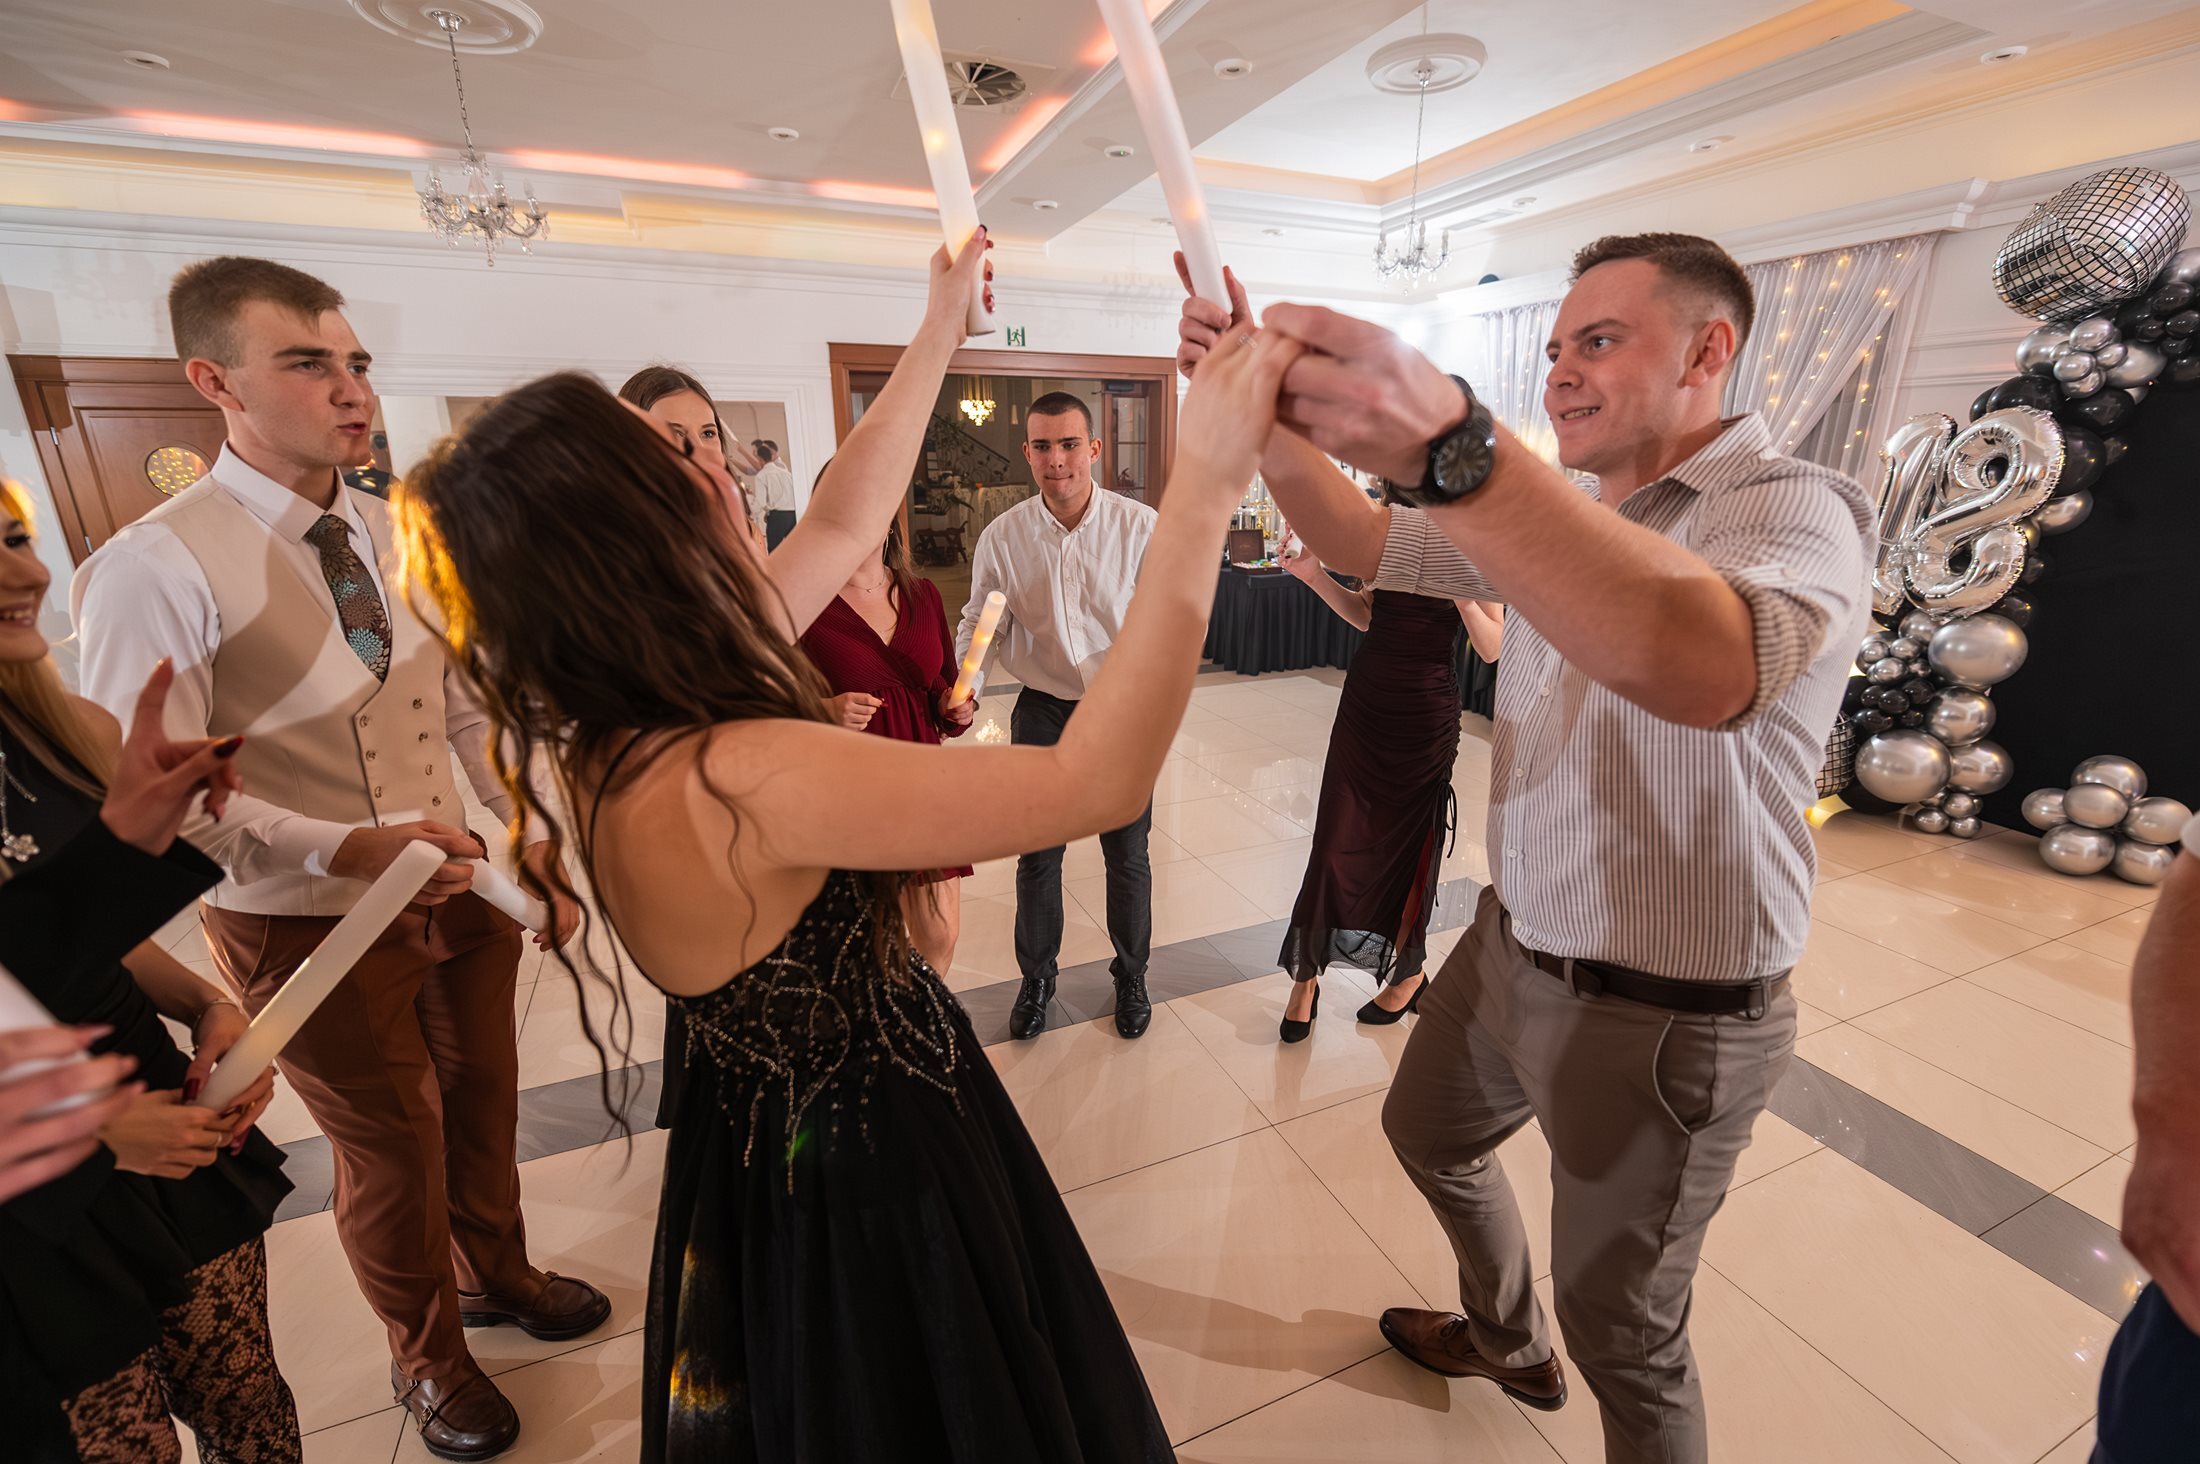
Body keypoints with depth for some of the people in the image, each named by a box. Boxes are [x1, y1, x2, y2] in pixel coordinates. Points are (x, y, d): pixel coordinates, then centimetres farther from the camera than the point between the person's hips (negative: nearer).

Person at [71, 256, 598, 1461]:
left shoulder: (400, 538, 1)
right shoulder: (153, 568, -16)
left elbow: (473, 711, 3)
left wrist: (534, 838, -2)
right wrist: (349, 847, -30)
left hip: (463, 888, 5)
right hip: (310, 925, -4)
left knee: (483, 1104, 23)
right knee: (393, 1149, 16)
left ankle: (496, 1273, 55)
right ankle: (428, 1355, 48)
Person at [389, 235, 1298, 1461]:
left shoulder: (625, 740, -8)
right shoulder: (731, 779, -36)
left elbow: (843, 520, 0)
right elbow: (1101, 779, -38)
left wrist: (940, 331, 7)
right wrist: (1205, 489, -35)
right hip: (871, 1174, -8)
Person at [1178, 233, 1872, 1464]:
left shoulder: (1796, 509, -19)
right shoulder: (1564, 521, 6)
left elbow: (1713, 668, -43)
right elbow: (1365, 545, 5)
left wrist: (1451, 447, -55)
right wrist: (1266, 408, -10)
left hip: (1663, 1017, -8)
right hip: (1511, 947, 8)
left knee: (1622, 1329, 13)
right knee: (1428, 1133, 28)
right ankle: (1507, 1343, 58)